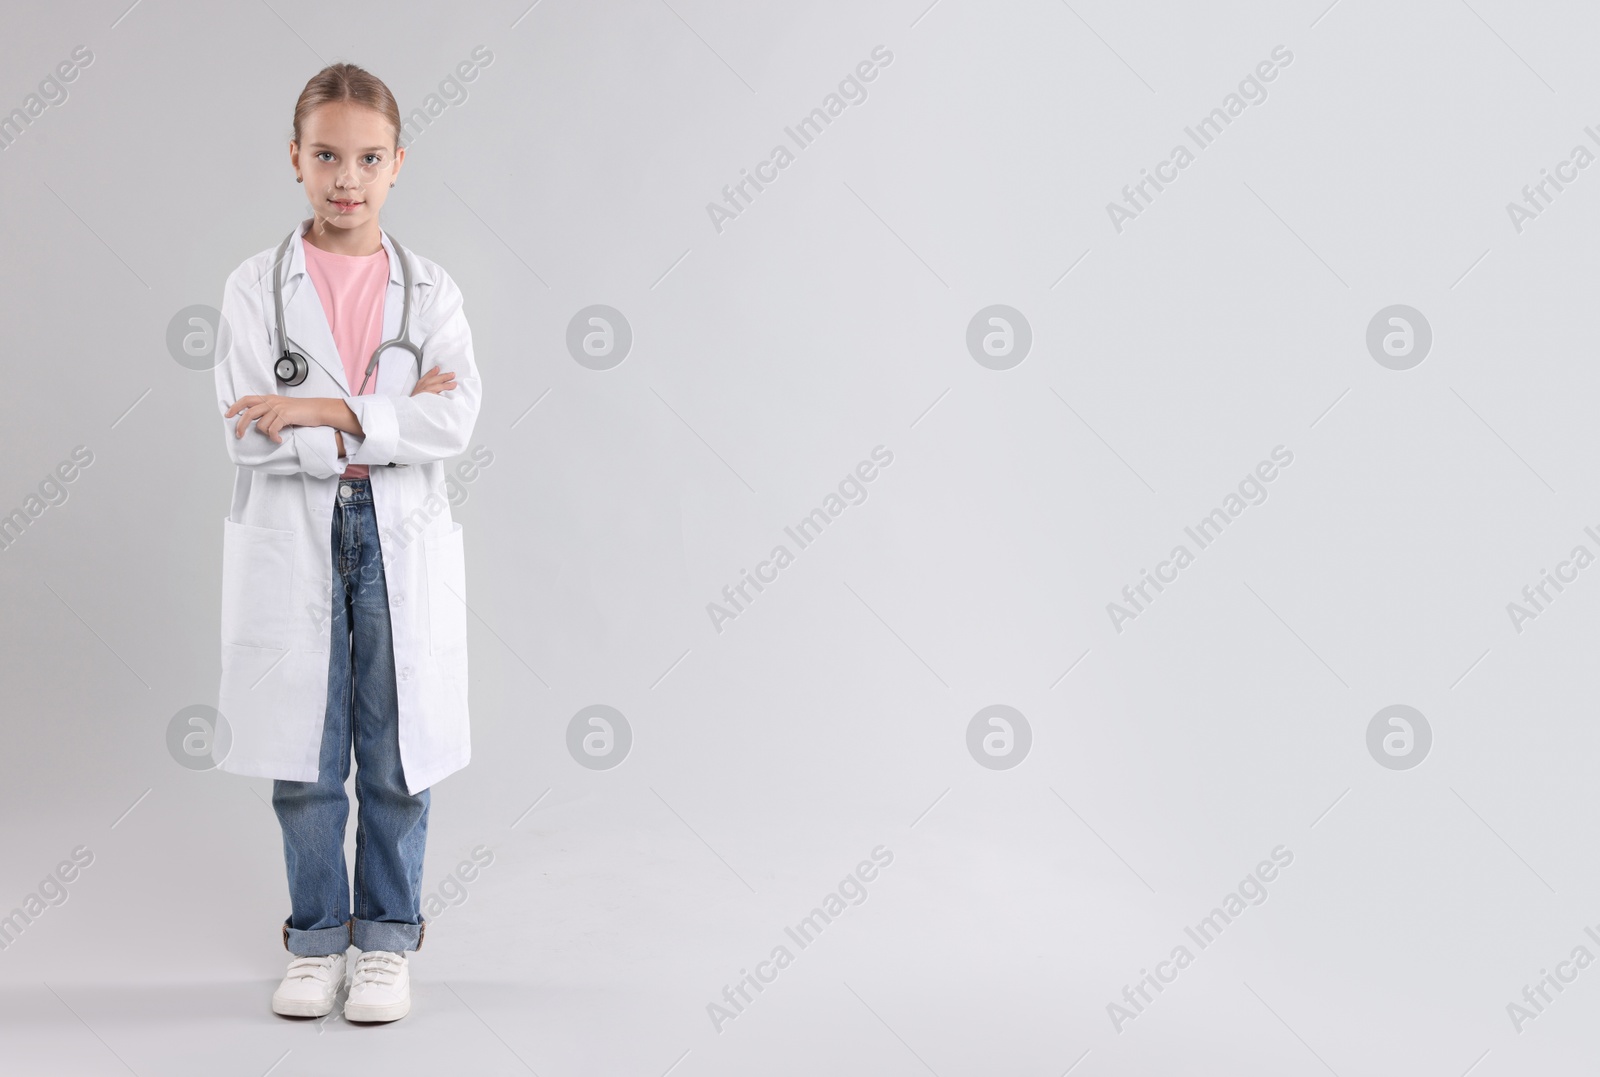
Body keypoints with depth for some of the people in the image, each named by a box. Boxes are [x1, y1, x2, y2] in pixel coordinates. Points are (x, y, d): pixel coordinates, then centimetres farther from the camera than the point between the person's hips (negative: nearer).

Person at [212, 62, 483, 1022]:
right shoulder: (255, 288, 0)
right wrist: (391, 419, -15)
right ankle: (318, 938, 24)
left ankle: (388, 940, 21)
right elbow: (251, 436, -11)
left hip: (405, 543, 0)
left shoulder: (432, 292, 3)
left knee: (398, 760, 6)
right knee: (305, 762, 8)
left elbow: (456, 420, -11)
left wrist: (324, 413, -19)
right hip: (292, 546, 0)